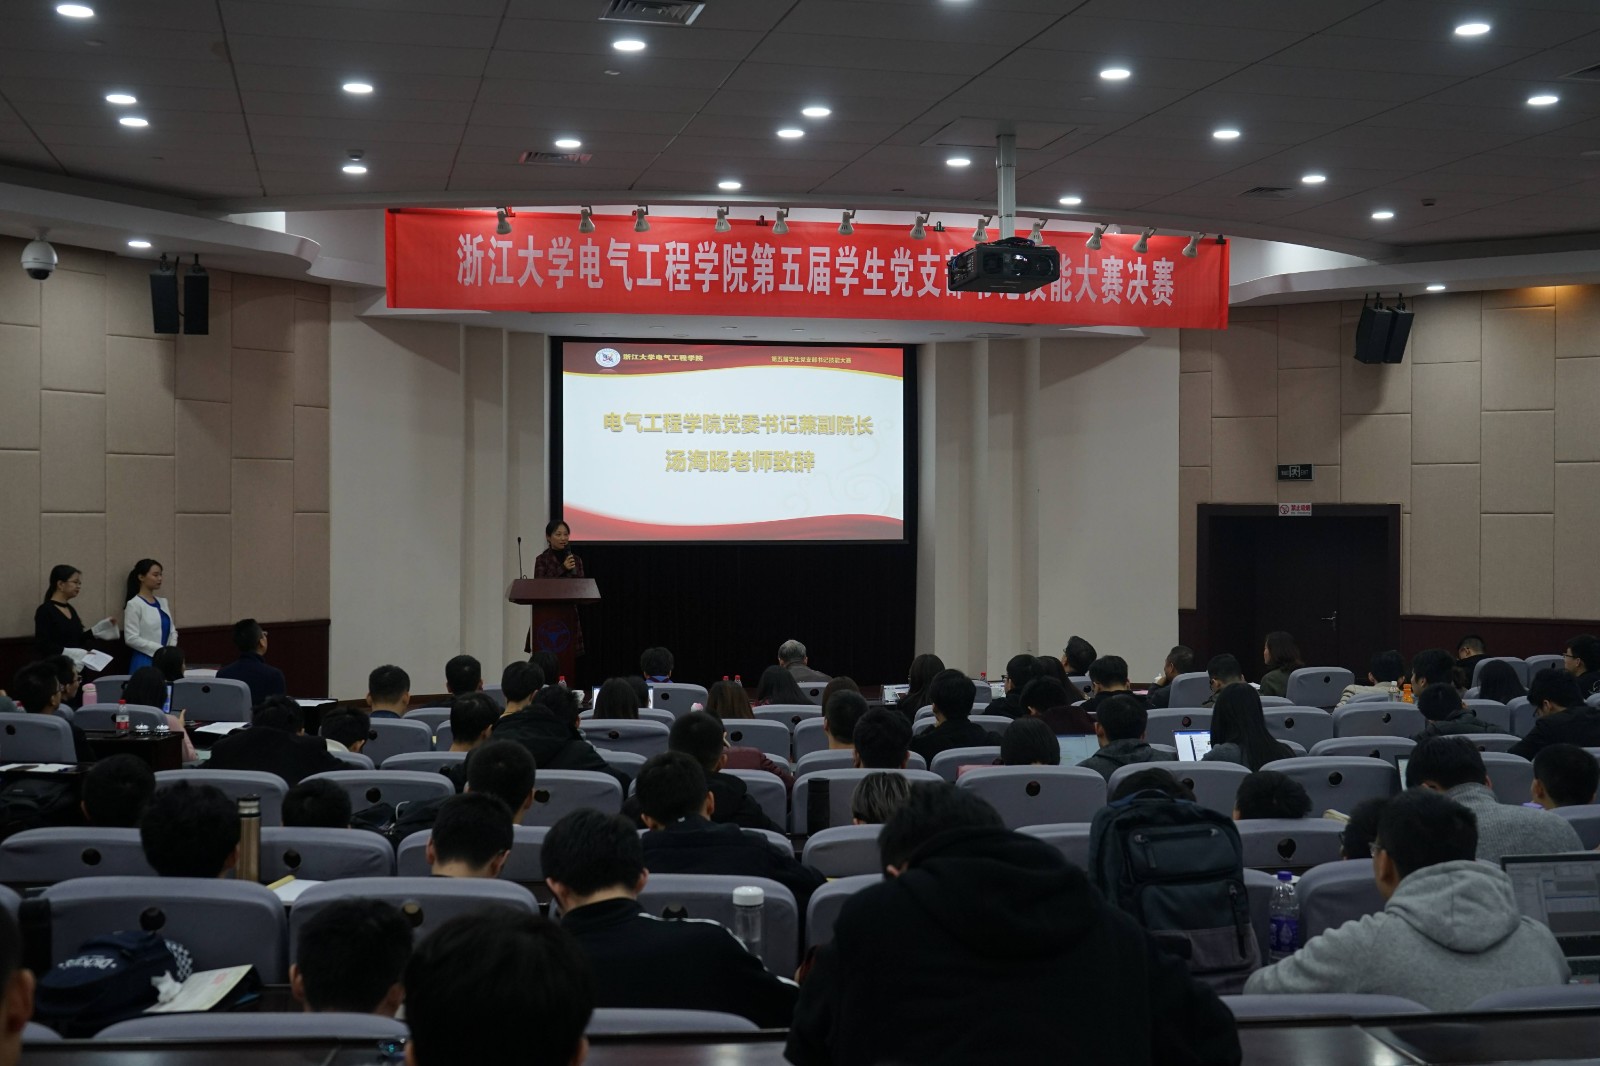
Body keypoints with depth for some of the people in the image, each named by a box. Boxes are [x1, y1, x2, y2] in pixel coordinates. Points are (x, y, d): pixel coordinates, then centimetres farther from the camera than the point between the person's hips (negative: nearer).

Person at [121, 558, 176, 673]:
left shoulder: (163, 602, 12)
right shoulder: (134, 604, -7)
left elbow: (172, 630, 17)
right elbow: (131, 639, -13)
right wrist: (160, 650, -16)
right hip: (145, 662, -6)